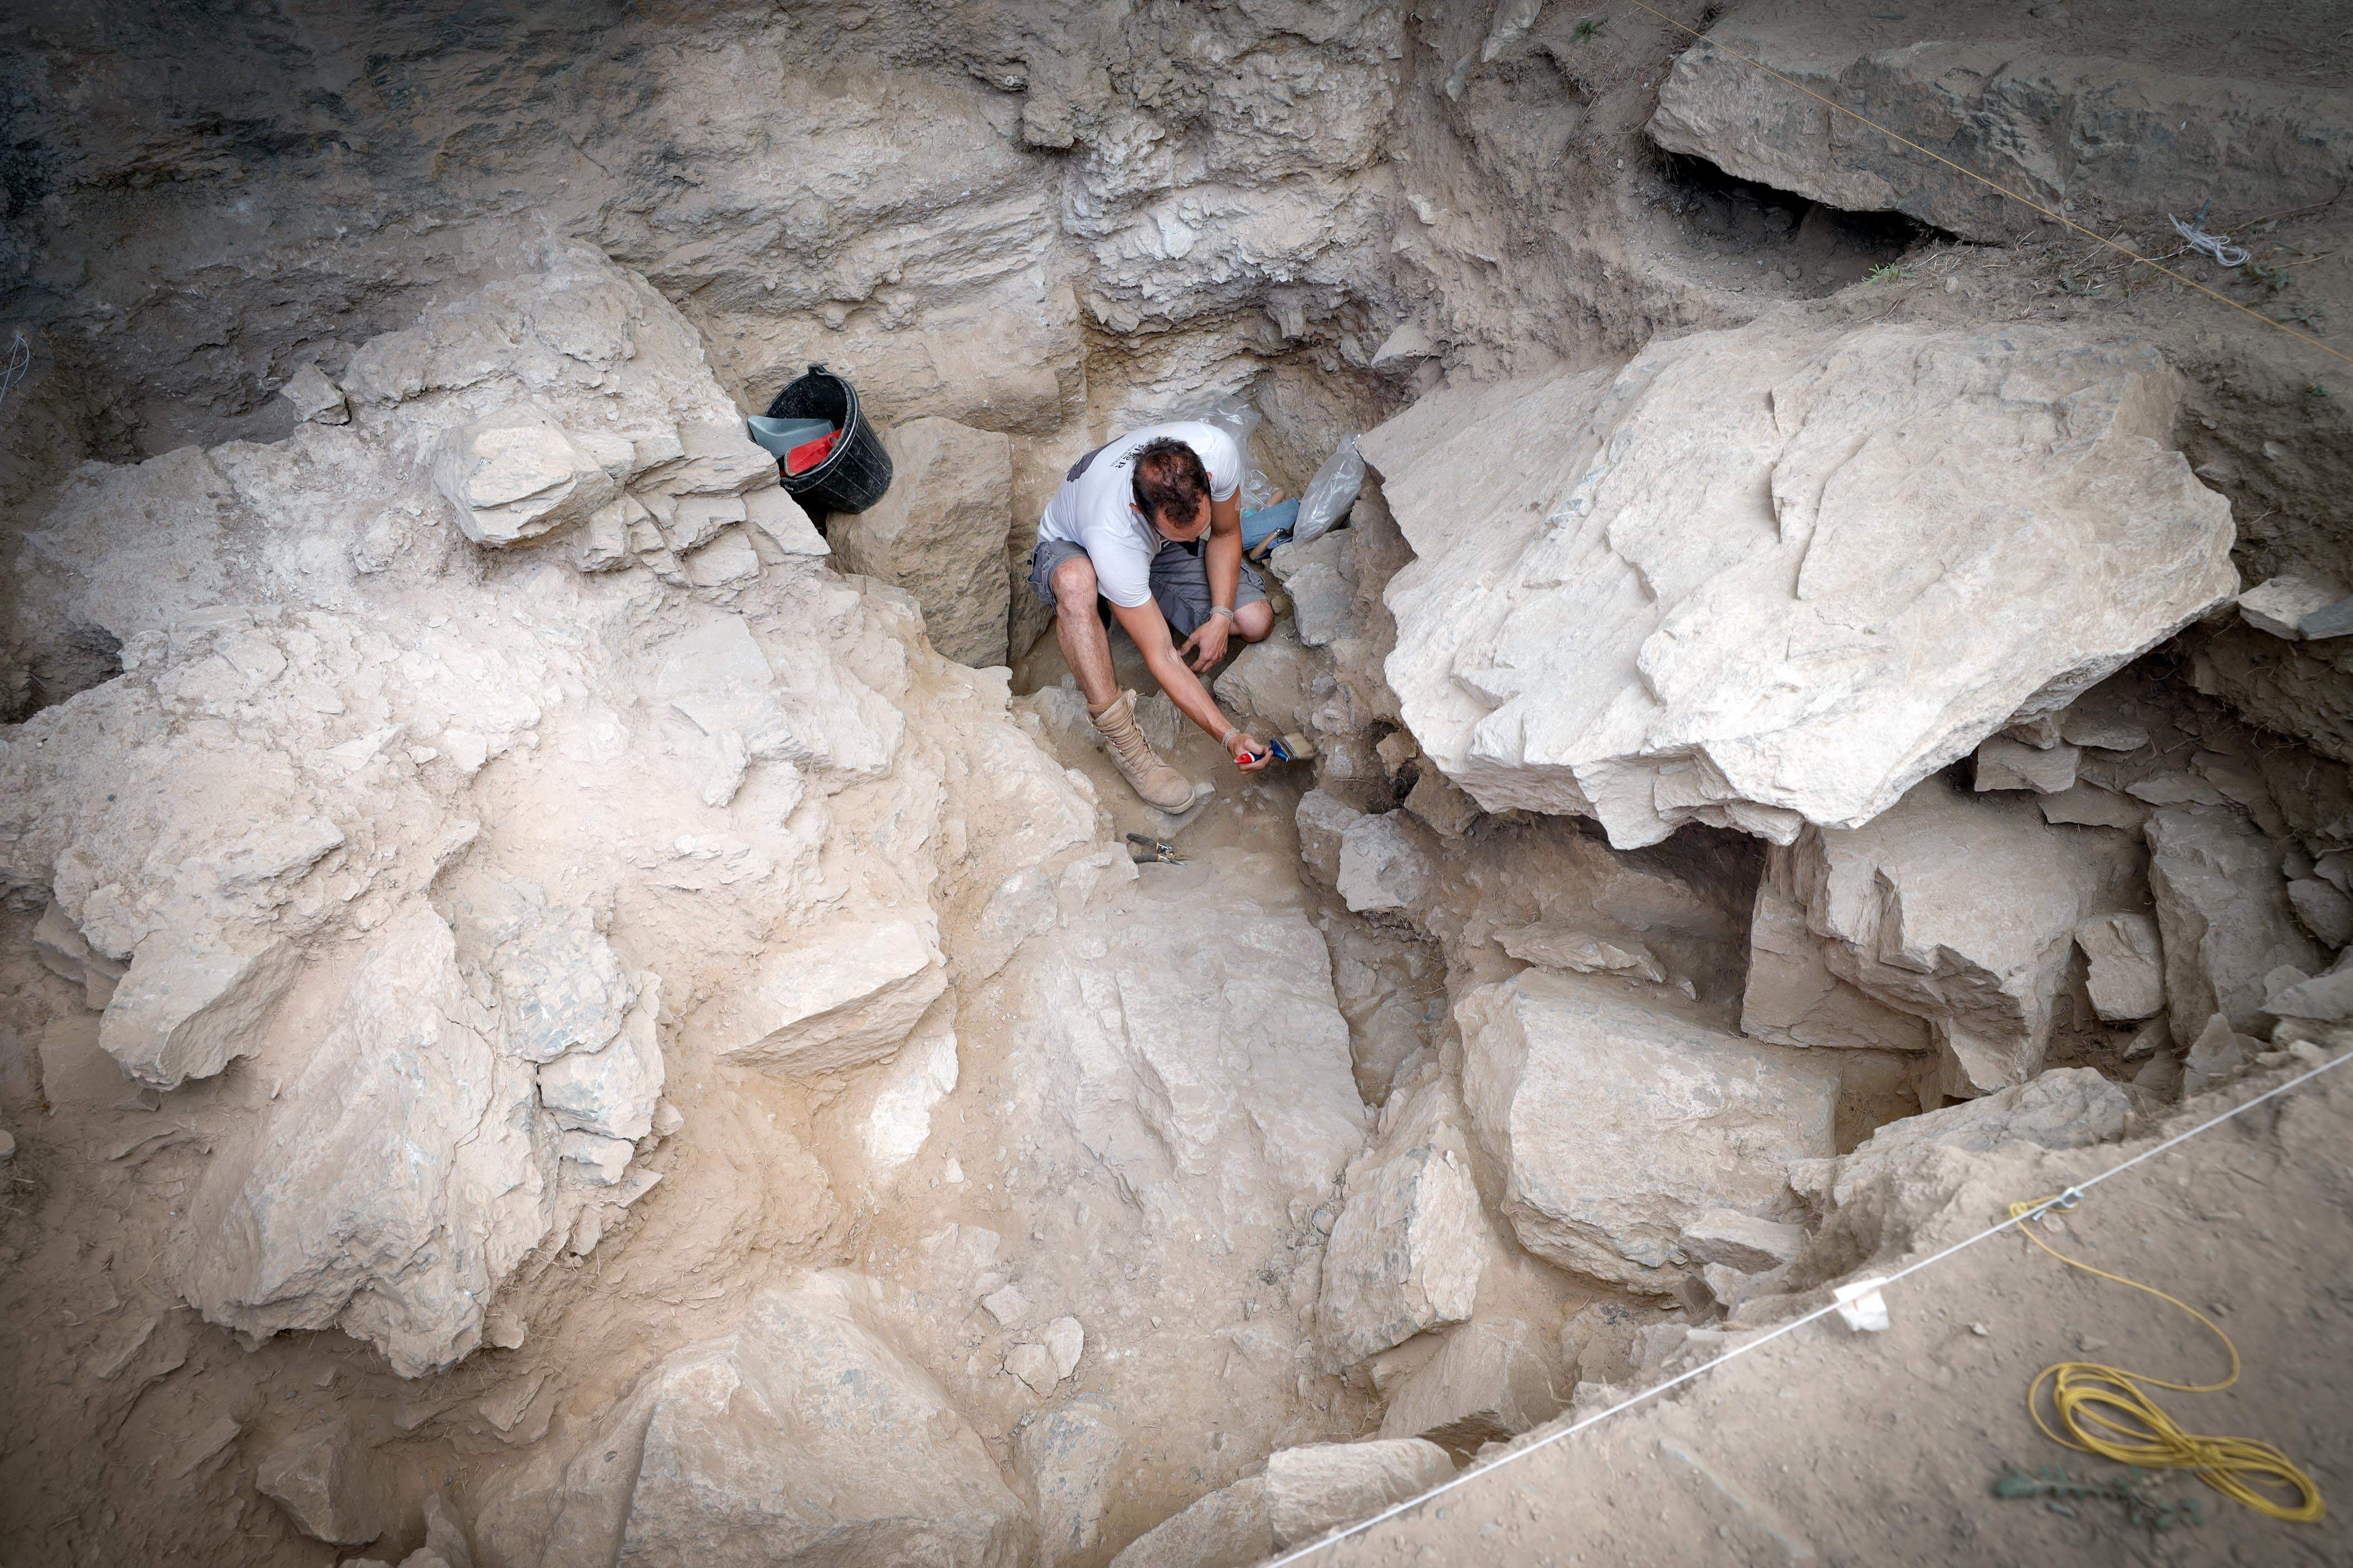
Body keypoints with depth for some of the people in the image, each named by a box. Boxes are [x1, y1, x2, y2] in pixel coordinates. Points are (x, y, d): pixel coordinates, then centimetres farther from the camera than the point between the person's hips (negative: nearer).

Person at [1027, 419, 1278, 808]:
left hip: (1160, 552, 5)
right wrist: (1230, 736, -44)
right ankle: (1120, 735, -32)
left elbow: (1226, 533, -10)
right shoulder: (1112, 537, -44)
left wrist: (1220, 618, -21)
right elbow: (1162, 659, -39)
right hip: (1072, 549, -4)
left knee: (1256, 621, -16)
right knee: (1077, 581, -44)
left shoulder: (1216, 451, -34)